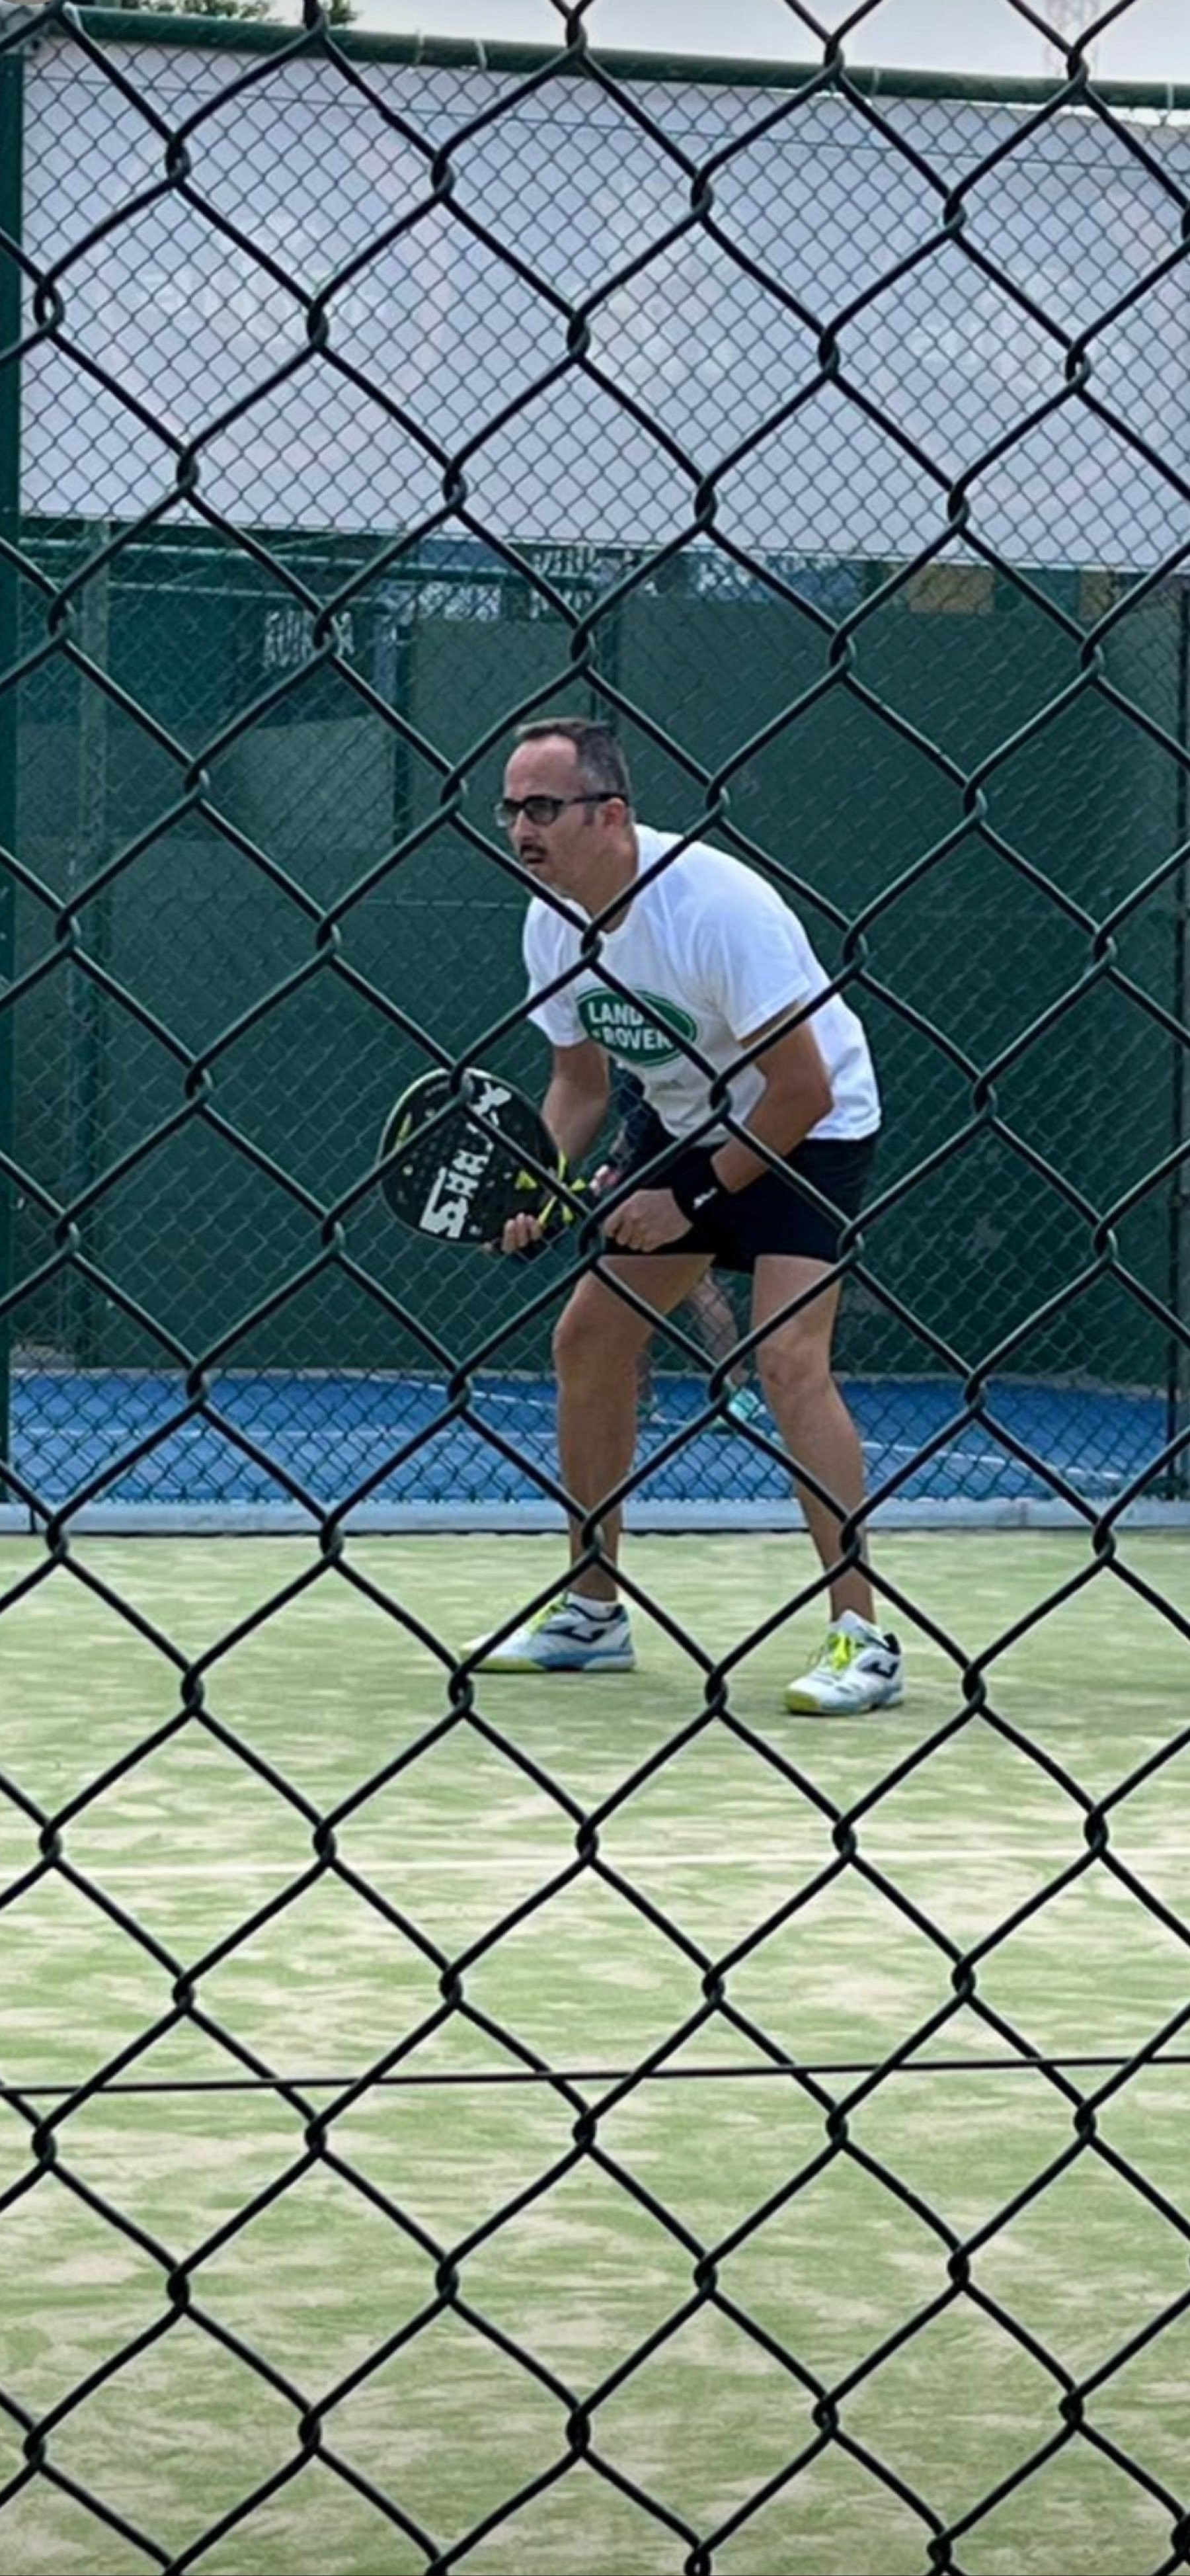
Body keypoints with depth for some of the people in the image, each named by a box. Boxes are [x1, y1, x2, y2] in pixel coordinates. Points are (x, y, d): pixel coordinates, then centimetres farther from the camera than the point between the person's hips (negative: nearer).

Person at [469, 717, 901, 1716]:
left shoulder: (717, 904, -30)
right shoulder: (553, 922, -7)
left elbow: (801, 1090, -26)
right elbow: (583, 1081, 6)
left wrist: (692, 1200, -20)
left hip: (811, 1126, -8)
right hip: (688, 1123, 8)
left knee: (787, 1354, -24)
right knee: (588, 1337, 5)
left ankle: (863, 1639, -21)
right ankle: (593, 1612, 18)